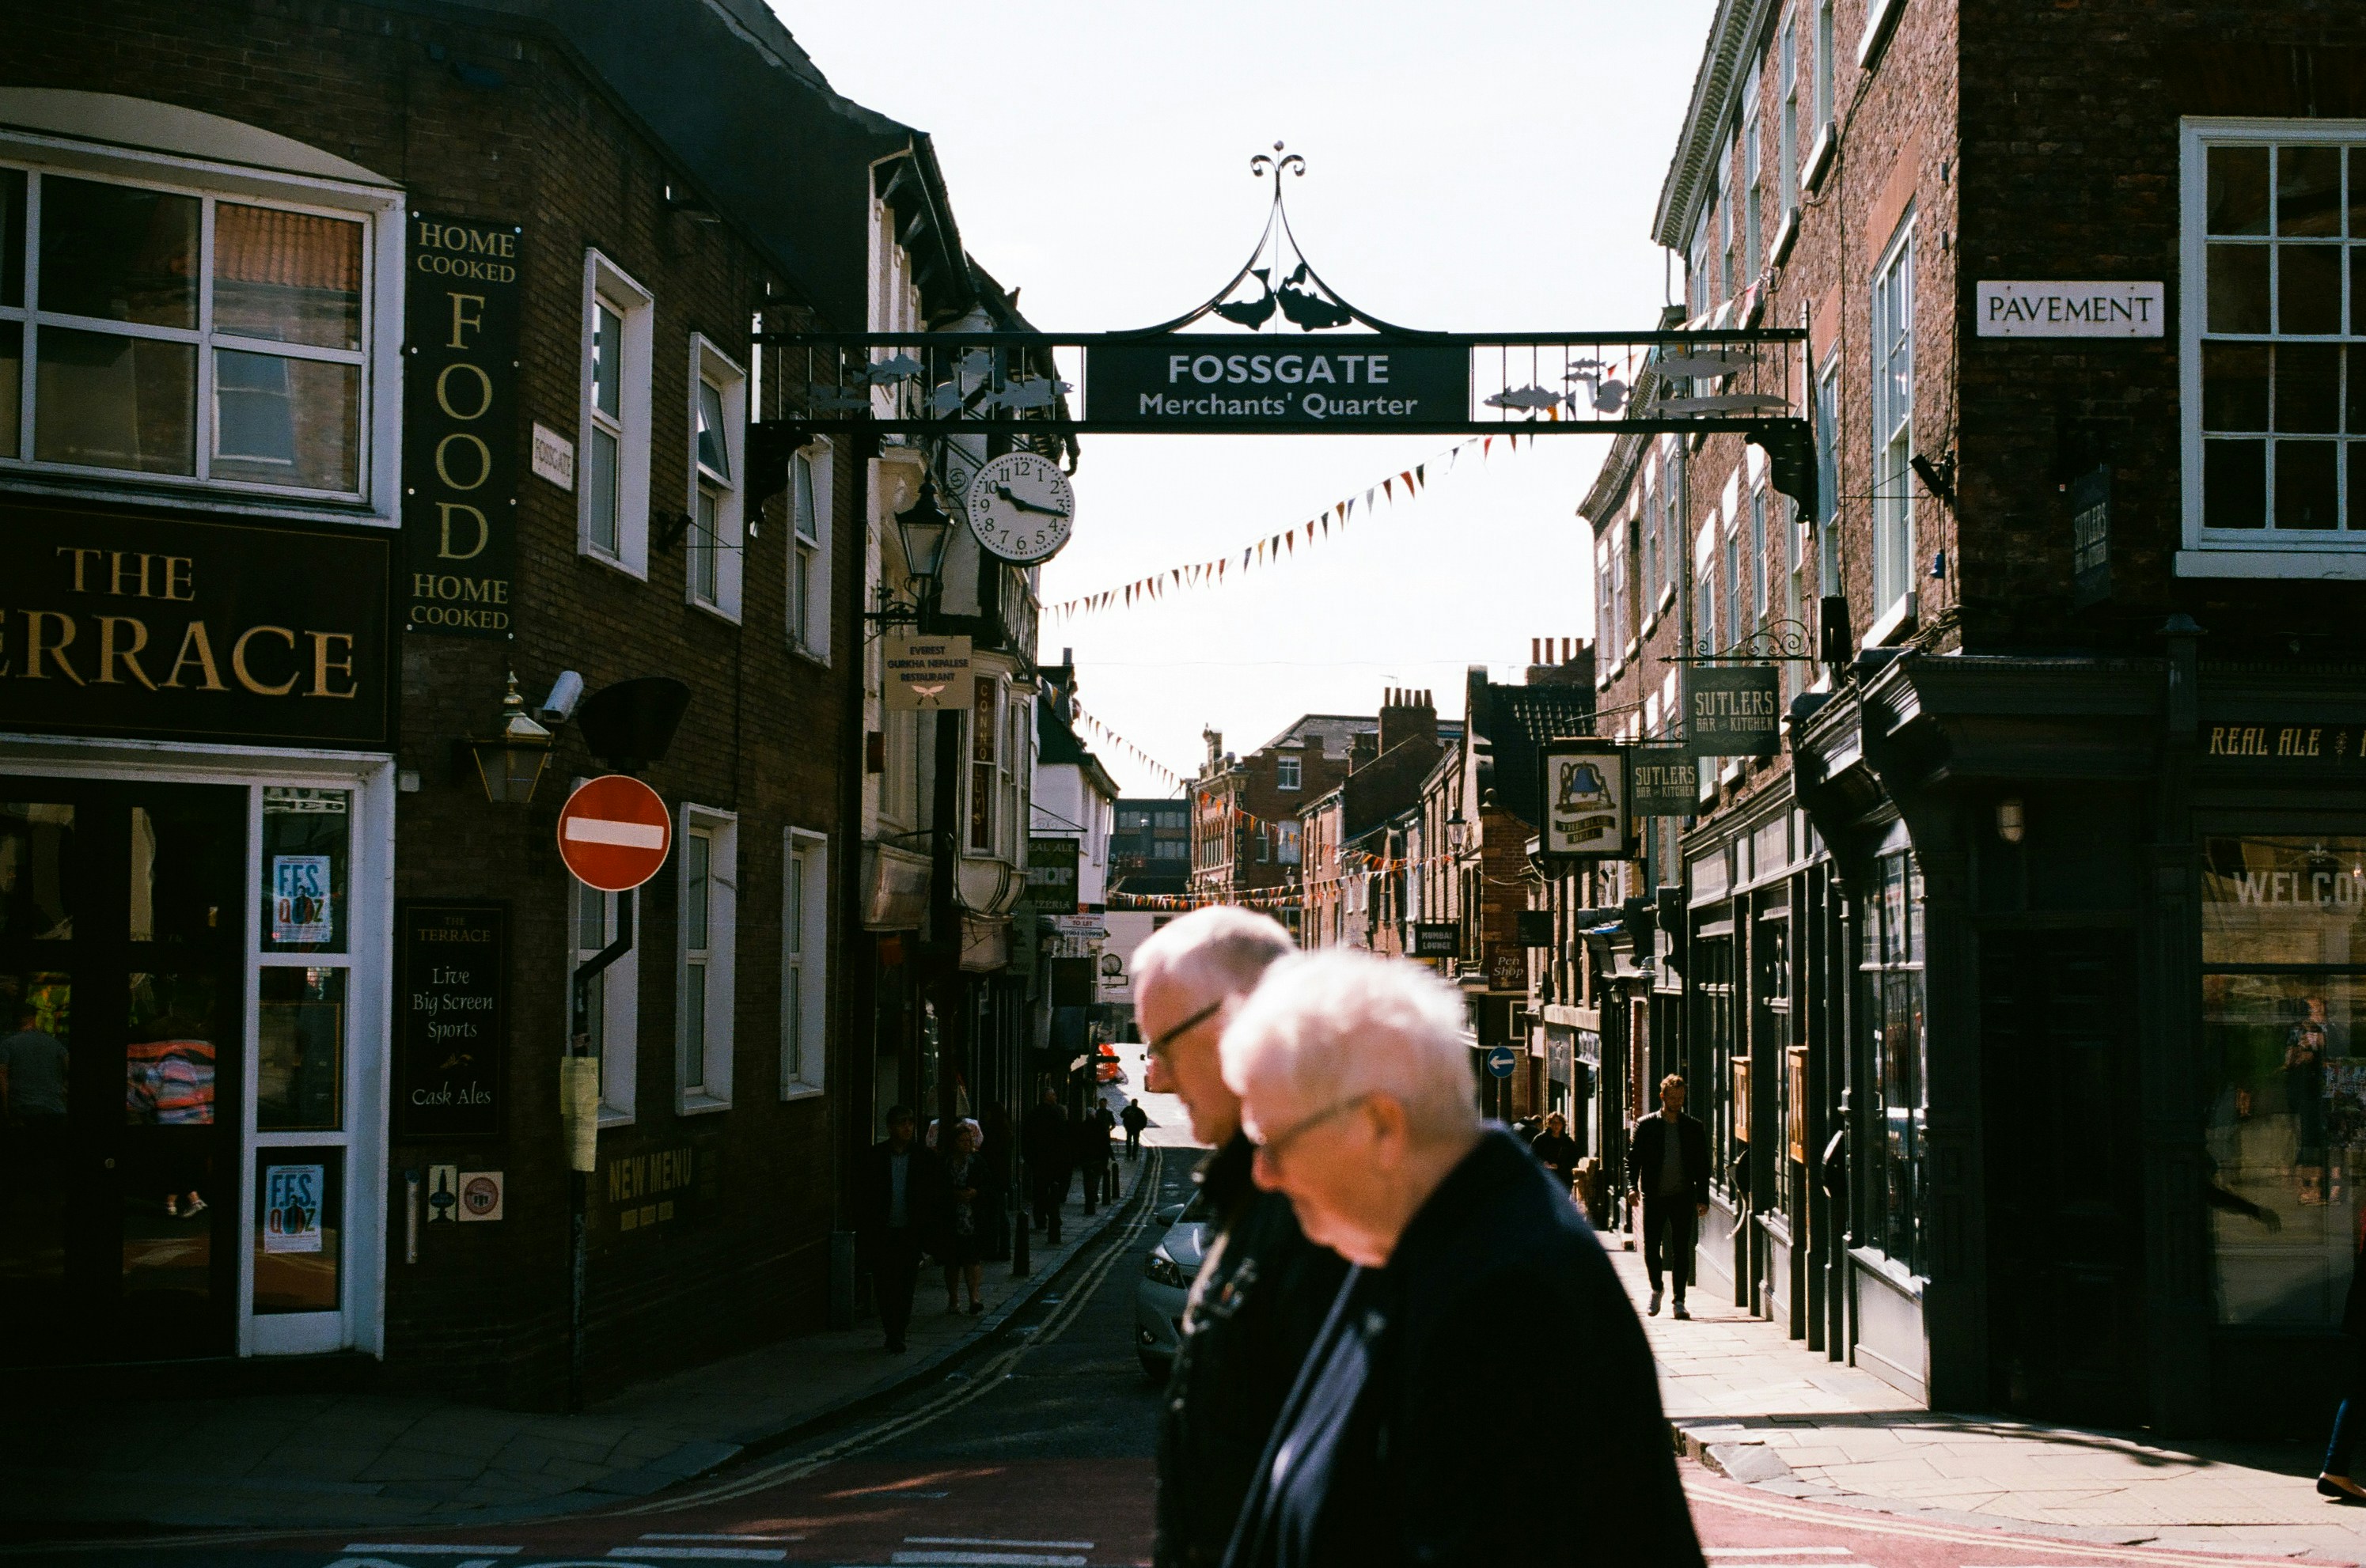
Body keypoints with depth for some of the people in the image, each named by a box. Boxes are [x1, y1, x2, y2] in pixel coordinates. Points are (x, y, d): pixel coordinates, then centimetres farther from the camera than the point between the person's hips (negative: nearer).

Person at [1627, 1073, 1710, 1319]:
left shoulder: (1694, 1128, 6)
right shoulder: (1646, 1125, 3)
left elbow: (1702, 1165, 8)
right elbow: (1633, 1157, 3)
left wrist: (1703, 1198, 1)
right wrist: (1632, 1185, -13)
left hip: (1683, 1197, 1)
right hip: (1654, 1197, -1)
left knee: (1681, 1250, 0)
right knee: (1651, 1248, 0)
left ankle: (1679, 1300, 6)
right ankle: (1656, 1288, 24)